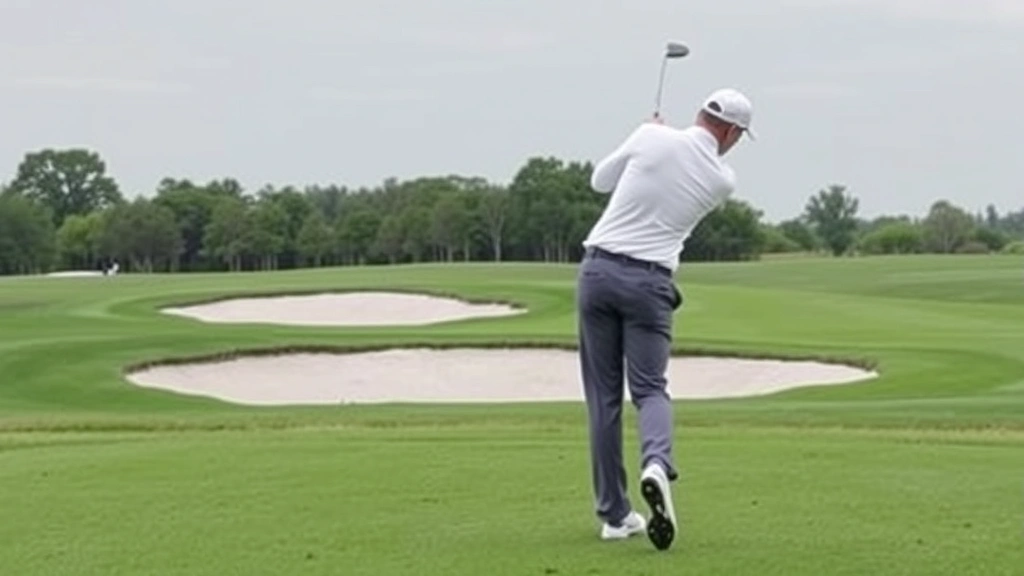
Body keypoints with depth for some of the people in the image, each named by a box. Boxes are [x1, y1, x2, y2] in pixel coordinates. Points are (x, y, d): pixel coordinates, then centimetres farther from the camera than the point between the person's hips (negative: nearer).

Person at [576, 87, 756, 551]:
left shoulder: (651, 137, -1)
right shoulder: (723, 180, 1)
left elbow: (601, 180, 15)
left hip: (599, 268, 1)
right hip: (649, 282, -1)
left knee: (604, 395, 8)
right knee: (650, 388, 6)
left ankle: (615, 514, 9)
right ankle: (657, 465, -28)